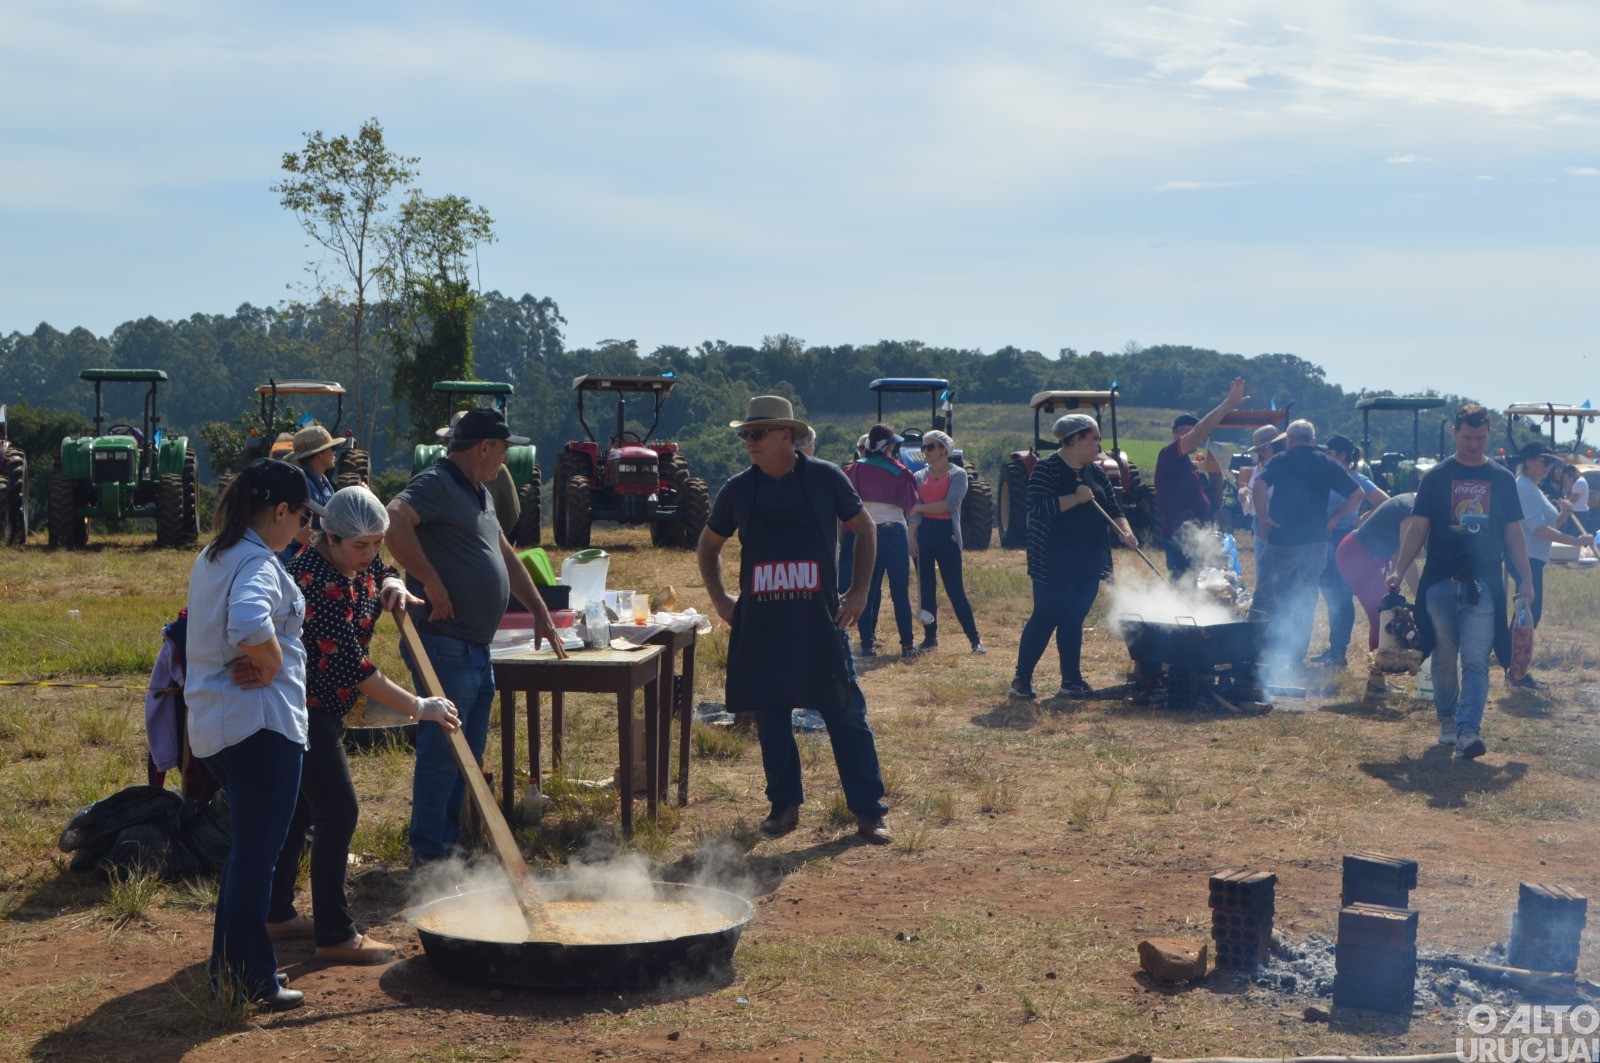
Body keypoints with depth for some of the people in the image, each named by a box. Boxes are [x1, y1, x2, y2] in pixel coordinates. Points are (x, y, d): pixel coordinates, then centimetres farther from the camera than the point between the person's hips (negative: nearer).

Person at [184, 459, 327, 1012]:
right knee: (257, 851, -1)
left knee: (247, 847, 20)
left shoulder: (211, 559, 14)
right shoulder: (258, 563, -17)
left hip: (213, 724, 10)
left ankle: (228, 967, 28)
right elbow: (249, 623, -37)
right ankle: (253, 982, 6)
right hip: (259, 722, -10)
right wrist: (272, 665, -19)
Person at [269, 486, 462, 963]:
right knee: (337, 812, -8)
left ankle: (277, 914, 28)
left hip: (321, 708, 10)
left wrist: (394, 586, 1)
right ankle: (335, 936, -3)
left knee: (300, 806, 16)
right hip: (303, 708, -10)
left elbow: (384, 575, 26)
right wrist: (418, 707, -25)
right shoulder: (317, 580, -26)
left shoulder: (361, 563, 1)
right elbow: (350, 666, -28)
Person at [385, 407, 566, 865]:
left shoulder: (479, 493, 19)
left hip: (476, 648, 10)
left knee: (470, 750, 15)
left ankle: (450, 842, 25)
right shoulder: (436, 484, -12)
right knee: (443, 749, -5)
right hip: (444, 645, -10)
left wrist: (540, 611, 29)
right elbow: (394, 521, -31)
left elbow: (505, 555, 30)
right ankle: (429, 855, 3)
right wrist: (432, 583, -27)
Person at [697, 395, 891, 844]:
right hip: (760, 624, 3)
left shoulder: (825, 478, -3)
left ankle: (869, 811, 5)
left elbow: (865, 529, 9)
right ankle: (785, 805, 22)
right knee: (770, 718, 8)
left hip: (820, 621, -2)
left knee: (846, 715, -1)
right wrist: (719, 600, 8)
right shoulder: (738, 490, 3)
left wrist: (859, 590, 1)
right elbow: (708, 546, 18)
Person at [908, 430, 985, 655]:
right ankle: (930, 637, 16)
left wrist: (921, 507, -10)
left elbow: (950, 504, -14)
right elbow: (914, 511, 6)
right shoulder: (920, 476, 11)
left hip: (947, 534, -4)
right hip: (924, 533, 4)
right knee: (926, 589, 7)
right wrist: (911, 537, -6)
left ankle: (975, 639, 0)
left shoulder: (958, 474, -1)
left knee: (955, 589, -6)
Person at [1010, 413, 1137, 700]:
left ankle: (1072, 681, 14)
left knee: (1073, 621, 10)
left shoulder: (1095, 472, 15)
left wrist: (1125, 531, -4)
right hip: (1055, 564, -7)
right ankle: (1021, 679, 5)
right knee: (1045, 619, -4)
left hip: (1089, 563, 7)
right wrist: (1075, 498, -23)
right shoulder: (1046, 468, -8)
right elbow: (1037, 507, -19)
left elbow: (1112, 508, 15)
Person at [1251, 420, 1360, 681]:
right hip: (1316, 543, 4)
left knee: (1265, 600, 3)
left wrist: (1263, 519, -9)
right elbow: (1356, 495, 5)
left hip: (1283, 541, -4)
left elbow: (1258, 488, -19)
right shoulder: (1327, 464, 7)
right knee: (1305, 604, 10)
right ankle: (1295, 663, 11)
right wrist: (1333, 519, 10)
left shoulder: (1282, 461, -3)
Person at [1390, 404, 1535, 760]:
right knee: (1444, 660, 9)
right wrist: (1398, 570, -6)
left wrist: (1526, 579, 3)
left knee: (1476, 662, -10)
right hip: (1440, 583, 0)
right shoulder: (1436, 477, 4)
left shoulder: (1502, 479, 8)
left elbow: (1514, 534, 10)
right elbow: (1418, 528, 4)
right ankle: (1447, 719, 25)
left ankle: (1468, 731, -17)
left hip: (1484, 586, 0)